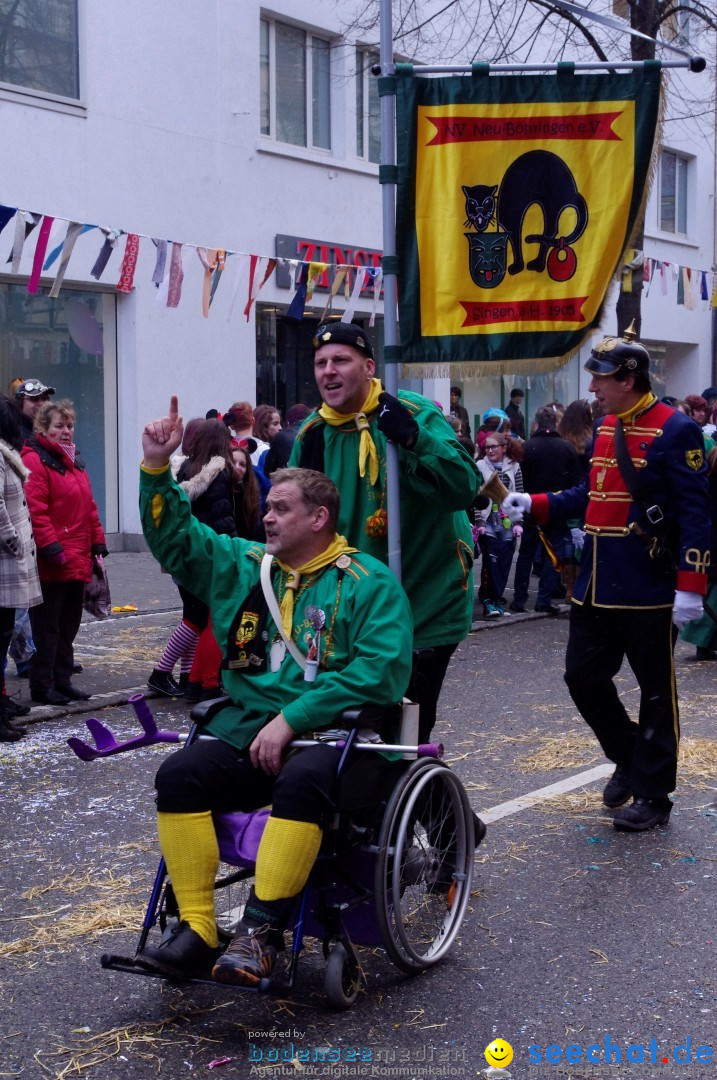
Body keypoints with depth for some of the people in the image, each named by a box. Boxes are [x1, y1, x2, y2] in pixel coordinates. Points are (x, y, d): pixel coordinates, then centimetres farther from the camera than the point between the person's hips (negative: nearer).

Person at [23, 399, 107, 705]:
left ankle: (62, 680, 24)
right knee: (48, 626, -1)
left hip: (78, 562, 8)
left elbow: (89, 508, 20)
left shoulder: (74, 461, 17)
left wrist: (98, 545, 14)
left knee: (69, 625, 14)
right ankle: (42, 686, 8)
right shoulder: (35, 460, -10)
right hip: (52, 565, -8)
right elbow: (35, 511, -18)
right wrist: (52, 549, -22)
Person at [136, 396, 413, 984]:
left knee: (302, 780, -38)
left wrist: (291, 719, -17)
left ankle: (260, 930, -29)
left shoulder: (369, 582, -1)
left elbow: (379, 672, -13)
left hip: (338, 734, -5)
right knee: (181, 773, -22)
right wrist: (157, 467, 8)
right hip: (248, 728, 5)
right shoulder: (244, 565, 17)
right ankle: (196, 931, -19)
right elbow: (173, 536, 23)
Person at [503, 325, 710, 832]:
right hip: (597, 583, 8)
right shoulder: (606, 427, 11)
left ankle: (652, 794, 16)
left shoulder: (676, 431, -13)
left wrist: (690, 586, -20)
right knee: (584, 675, 11)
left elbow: (695, 512, -15)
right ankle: (628, 758, 33)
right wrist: (535, 505, 8)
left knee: (656, 692, 5)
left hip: (648, 590, -8)